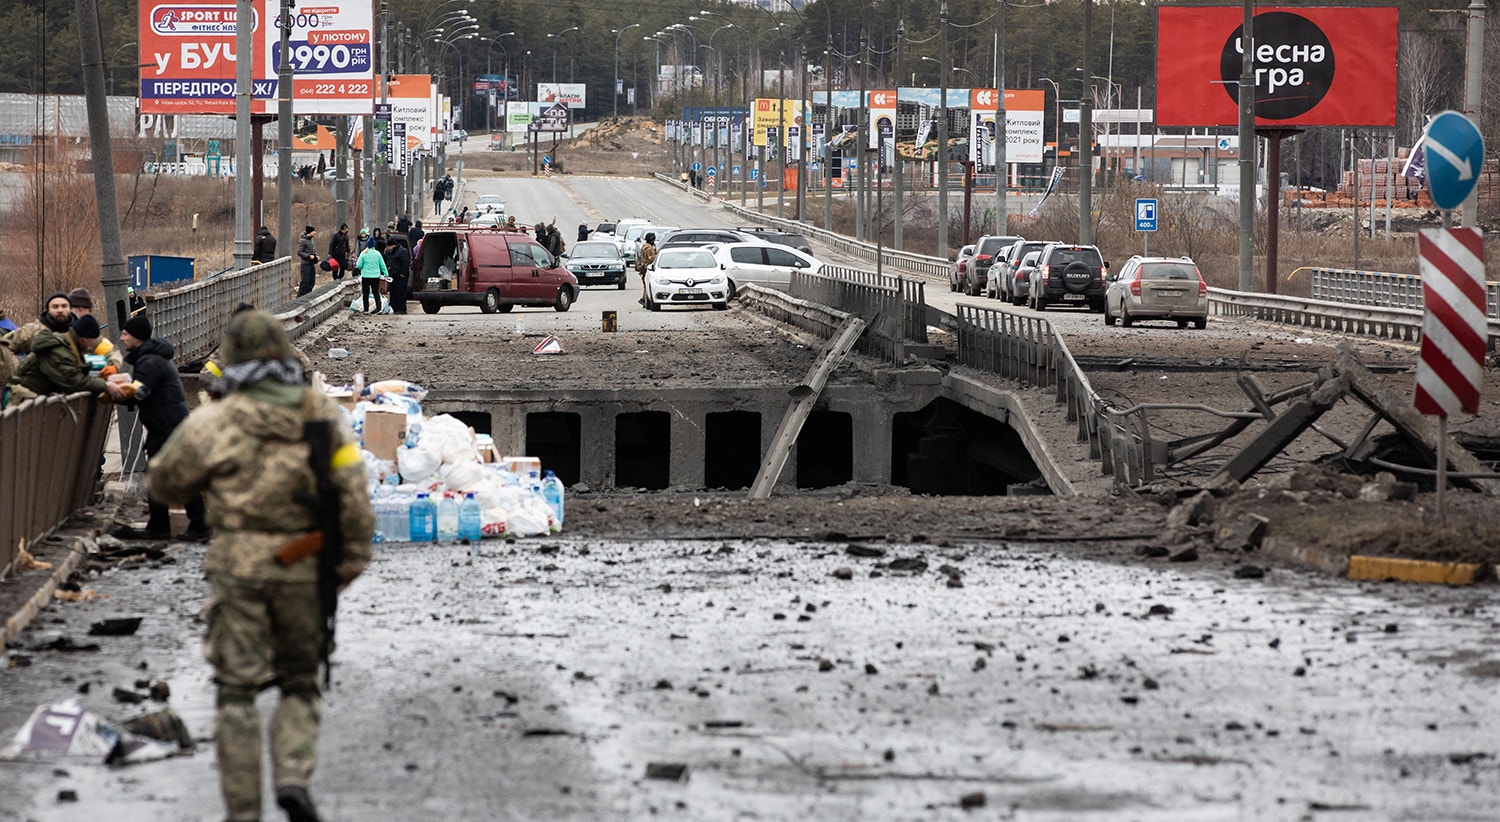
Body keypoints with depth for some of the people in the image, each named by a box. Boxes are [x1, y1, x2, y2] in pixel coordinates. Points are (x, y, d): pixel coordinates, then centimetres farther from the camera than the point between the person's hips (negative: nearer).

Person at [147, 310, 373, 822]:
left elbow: (163, 483, 5)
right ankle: (293, 778, -5)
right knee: (300, 684, 18)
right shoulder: (324, 417, 0)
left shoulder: (215, 423, -8)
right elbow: (354, 497, -5)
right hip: (304, 571, 2)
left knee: (237, 693, 7)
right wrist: (353, 560, 3)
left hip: (238, 568, -2)